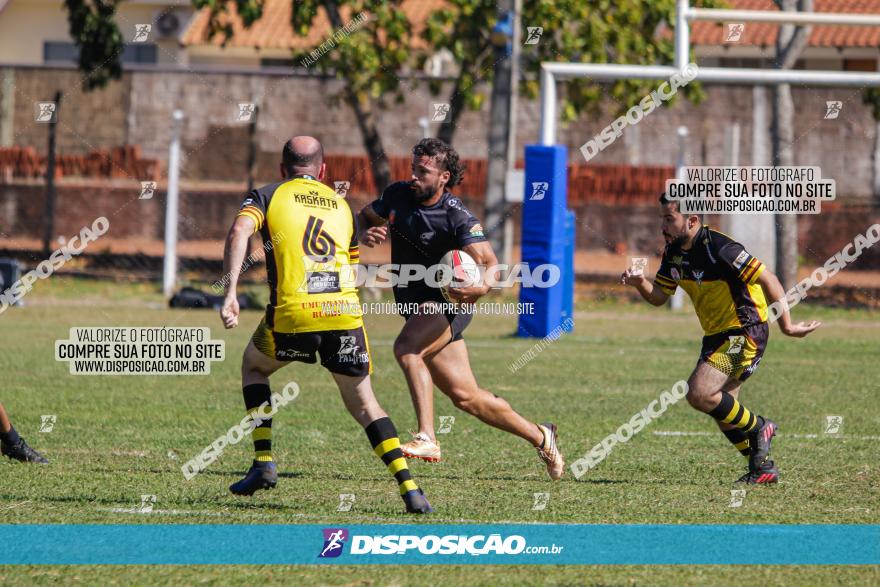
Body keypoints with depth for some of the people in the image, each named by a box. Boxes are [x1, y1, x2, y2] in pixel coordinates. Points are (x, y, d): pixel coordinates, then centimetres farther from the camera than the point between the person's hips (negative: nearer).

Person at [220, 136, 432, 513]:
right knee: (363, 404, 12)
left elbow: (239, 232, -8)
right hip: (345, 312, 2)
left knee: (254, 366, 28)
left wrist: (230, 291, -14)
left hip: (293, 313, -2)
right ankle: (409, 489, -5)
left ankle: (263, 463, 18)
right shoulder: (342, 206, 24)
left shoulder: (267, 196, 12)